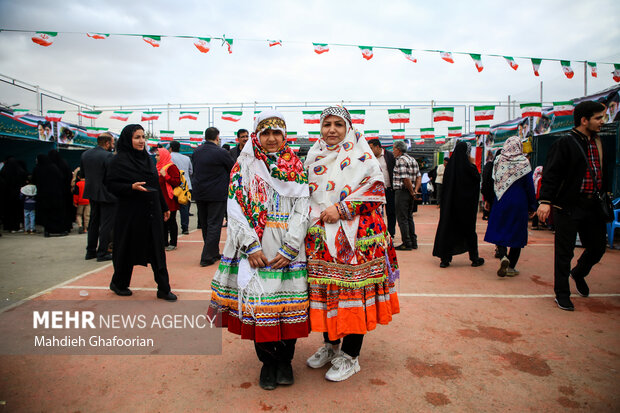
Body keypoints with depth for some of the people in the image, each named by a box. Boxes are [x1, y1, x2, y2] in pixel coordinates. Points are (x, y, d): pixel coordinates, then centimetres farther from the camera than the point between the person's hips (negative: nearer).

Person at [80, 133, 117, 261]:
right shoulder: (108, 156, -19)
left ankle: (90, 251, 25)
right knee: (106, 224, 1)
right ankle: (102, 253, 4)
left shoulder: (85, 154, 5)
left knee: (93, 222, 18)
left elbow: (83, 172, 13)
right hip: (106, 194, -8)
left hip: (91, 193, 8)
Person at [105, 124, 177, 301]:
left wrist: (164, 207, 16)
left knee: (157, 251, 3)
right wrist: (131, 187, -25)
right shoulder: (119, 160, -6)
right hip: (131, 212, -5)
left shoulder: (147, 158, 12)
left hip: (151, 212, 5)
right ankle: (118, 283, 31)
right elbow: (110, 184, -10)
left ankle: (163, 288, 8)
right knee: (127, 251, 8)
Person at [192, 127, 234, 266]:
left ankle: (214, 253, 25)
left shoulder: (196, 152, 5)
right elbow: (233, 169, -4)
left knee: (205, 225, 14)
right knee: (214, 225, -1)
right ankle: (207, 257, -3)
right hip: (216, 195, -6)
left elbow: (194, 170, 13)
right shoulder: (220, 152, -14)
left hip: (199, 194, 6)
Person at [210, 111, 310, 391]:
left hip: (289, 249, 1)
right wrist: (251, 247, -11)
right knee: (258, 301, 2)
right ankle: (268, 362, 23)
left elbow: (302, 210, -1)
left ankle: (285, 360, 24)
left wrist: (289, 249, -11)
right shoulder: (244, 165, 7)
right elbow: (235, 208, -1)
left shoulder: (297, 167, 7)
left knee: (289, 302, 2)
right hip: (254, 248, 0)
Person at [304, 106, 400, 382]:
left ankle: (350, 356, 14)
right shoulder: (314, 158, 15)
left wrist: (342, 209, -15)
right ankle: (330, 345, 29)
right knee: (324, 288, 9)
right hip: (320, 237, 5)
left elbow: (376, 191, -8)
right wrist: (314, 212, 2)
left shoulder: (361, 156, 0)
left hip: (354, 236, -4)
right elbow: (305, 193, 21)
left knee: (352, 291, -2)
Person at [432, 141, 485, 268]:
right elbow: (477, 179, 1)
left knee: (447, 228, 7)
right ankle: (474, 258, 21)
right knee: (469, 229, 10)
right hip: (466, 204, -3)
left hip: (450, 203, 3)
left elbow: (445, 184, 5)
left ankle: (445, 258, 6)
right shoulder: (469, 167, -14)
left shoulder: (449, 166, -1)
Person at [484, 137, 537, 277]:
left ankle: (503, 258, -14)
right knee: (516, 234, 7)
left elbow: (492, 182, 4)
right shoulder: (524, 163, -7)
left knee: (499, 231, 10)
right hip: (519, 204, -2)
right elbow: (529, 186, -3)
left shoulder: (498, 161, -1)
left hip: (500, 202, 2)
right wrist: (532, 207, 4)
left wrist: (487, 200, 13)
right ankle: (511, 267, 9)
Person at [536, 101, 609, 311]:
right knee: (564, 252, 2)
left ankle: (578, 273, 43)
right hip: (568, 207, -7)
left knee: (598, 248, 14)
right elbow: (551, 174, -15)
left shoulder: (599, 143, 13)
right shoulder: (564, 143, -9)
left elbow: (603, 173, 21)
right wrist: (545, 201, -24)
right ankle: (562, 293, 16)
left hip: (593, 207, 7)